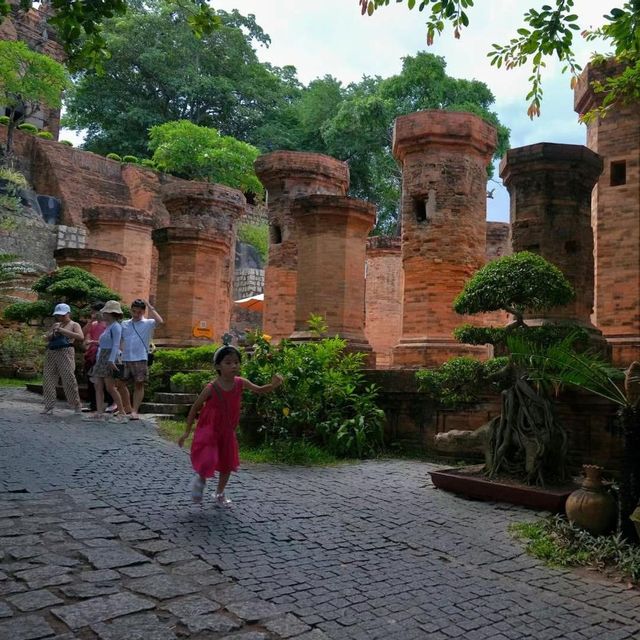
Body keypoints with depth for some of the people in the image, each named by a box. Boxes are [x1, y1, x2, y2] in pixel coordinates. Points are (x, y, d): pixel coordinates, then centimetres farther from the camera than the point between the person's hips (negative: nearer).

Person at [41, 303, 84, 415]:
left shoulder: (74, 325, 4)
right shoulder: (55, 325, 20)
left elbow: (80, 337, -14)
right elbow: (46, 338, 17)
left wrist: (63, 331, -16)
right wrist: (53, 334, -4)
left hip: (65, 352, -6)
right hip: (51, 352, 6)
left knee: (69, 379, -10)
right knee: (48, 379, 0)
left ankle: (76, 405, 0)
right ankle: (49, 406, 6)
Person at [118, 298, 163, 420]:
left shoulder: (148, 323, 0)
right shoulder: (124, 324, 12)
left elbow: (160, 321, -20)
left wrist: (150, 307, -14)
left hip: (140, 359, -4)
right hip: (125, 359, 4)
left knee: (139, 385, -1)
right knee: (121, 384, 9)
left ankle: (135, 411, 5)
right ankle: (127, 408, 24)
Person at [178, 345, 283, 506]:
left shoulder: (240, 383, -12)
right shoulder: (211, 388, -22)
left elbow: (259, 390, -3)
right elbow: (195, 408, -11)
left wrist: (273, 385, -26)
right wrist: (187, 432, -5)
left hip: (227, 432, 5)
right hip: (208, 431, -5)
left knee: (228, 464, 14)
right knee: (207, 463, -16)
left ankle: (220, 494, 37)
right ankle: (200, 478, 19)